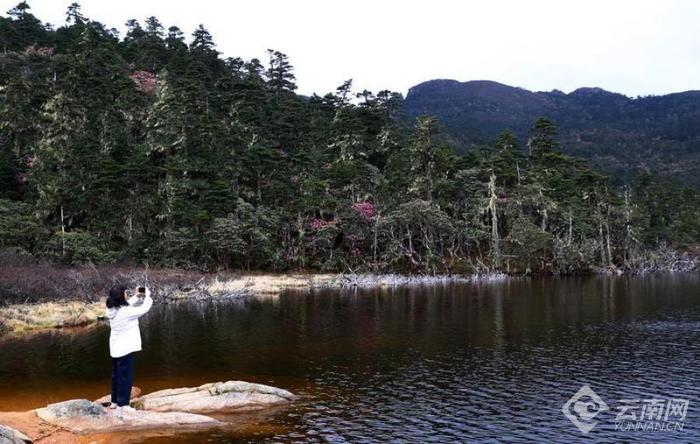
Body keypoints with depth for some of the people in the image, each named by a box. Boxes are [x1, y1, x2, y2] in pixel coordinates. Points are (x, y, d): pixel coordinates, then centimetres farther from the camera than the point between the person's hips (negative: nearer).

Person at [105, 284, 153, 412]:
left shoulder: (112, 310, 0)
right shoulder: (126, 312, -23)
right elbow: (144, 309, -14)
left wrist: (136, 296, 15)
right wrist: (147, 296, 0)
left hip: (116, 348, 9)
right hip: (125, 348, -9)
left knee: (116, 375, 18)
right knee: (125, 376, 0)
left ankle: (114, 401, 27)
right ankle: (123, 404, 6)